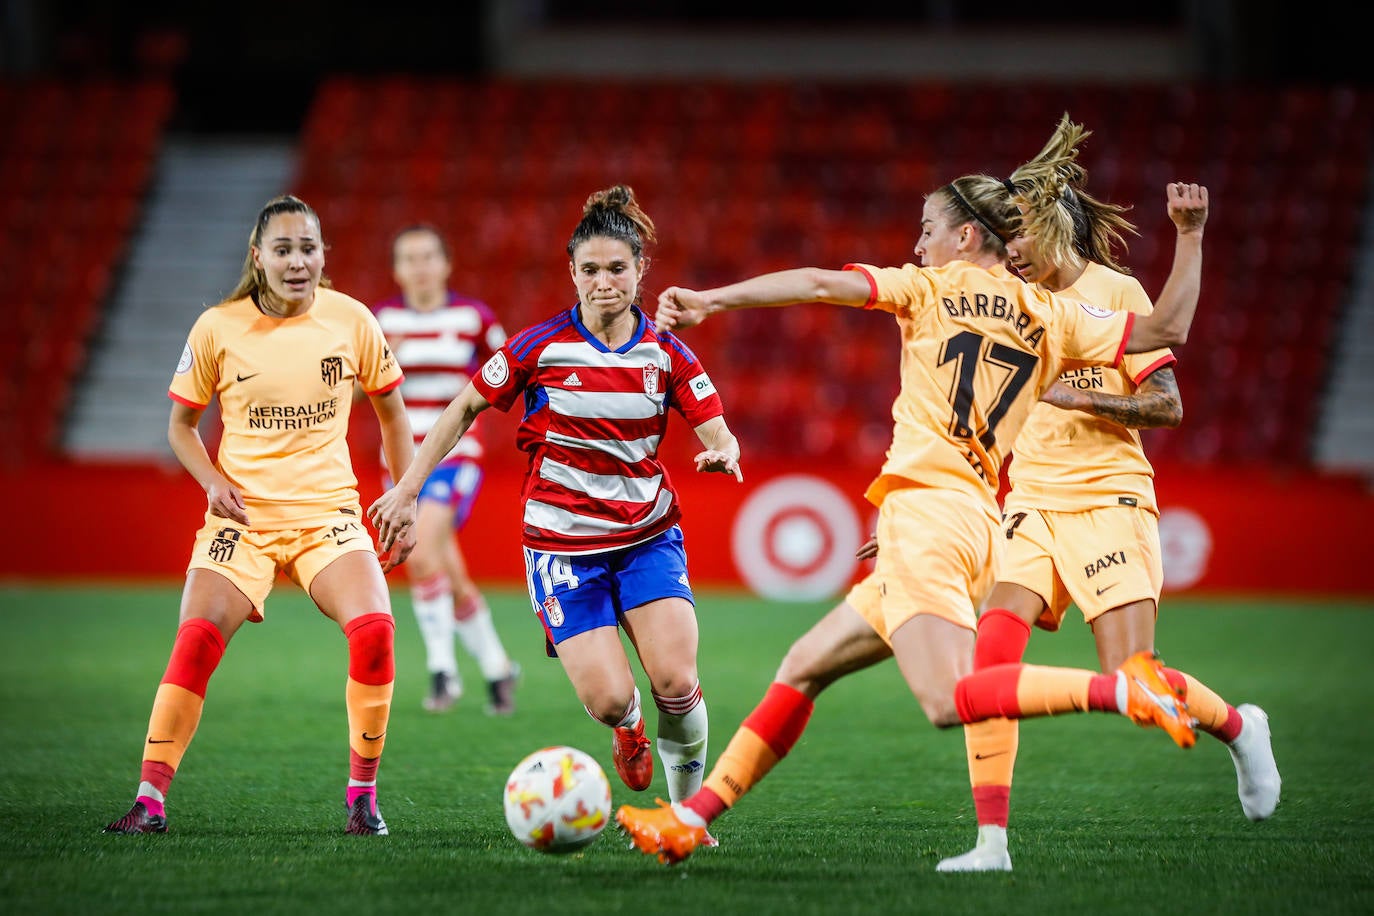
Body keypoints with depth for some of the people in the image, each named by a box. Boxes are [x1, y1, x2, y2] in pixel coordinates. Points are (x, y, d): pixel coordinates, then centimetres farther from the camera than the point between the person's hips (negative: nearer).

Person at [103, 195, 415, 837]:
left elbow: (391, 413, 13)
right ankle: (150, 801, -10)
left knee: (373, 629, -22)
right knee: (197, 639, -20)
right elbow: (181, 423, 10)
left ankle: (363, 794, -4)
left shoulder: (351, 320, -1)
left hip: (328, 512, 1)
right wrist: (214, 482, -8)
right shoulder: (218, 328, -3)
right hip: (242, 516, 0)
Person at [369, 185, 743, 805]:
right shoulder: (541, 346, -6)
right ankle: (627, 727, 24)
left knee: (675, 683, -19)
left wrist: (723, 454, -30)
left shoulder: (667, 354, -1)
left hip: (648, 535, 1)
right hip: (561, 540, -1)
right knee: (608, 698, -15)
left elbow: (718, 434, -5)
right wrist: (408, 489, 1)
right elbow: (464, 409, 4)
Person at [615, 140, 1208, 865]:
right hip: (980, 527, 8)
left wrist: (712, 300, -3)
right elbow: (1167, 330, 12)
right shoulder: (1053, 318, 15)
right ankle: (694, 816, 13)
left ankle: (1123, 685, -32)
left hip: (926, 507, -8)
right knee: (803, 668, 14)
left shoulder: (933, 287, 3)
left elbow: (820, 285, -5)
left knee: (949, 702, -24)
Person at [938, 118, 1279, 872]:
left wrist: (1084, 398, -20)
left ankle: (1238, 728, 22)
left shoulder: (1114, 291, -5)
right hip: (1031, 500, 5)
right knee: (991, 648, -17)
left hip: (1107, 501, -5)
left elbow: (1168, 406, -7)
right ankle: (991, 839, -15)